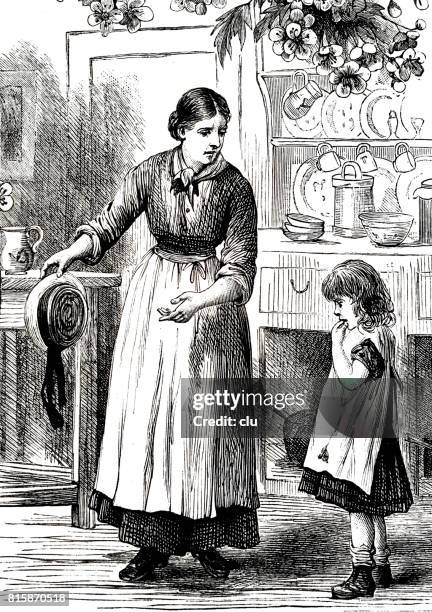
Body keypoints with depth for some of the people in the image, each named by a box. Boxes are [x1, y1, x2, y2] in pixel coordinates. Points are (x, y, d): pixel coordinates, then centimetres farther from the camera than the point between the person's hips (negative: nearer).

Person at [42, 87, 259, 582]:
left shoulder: (235, 187, -11)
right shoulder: (149, 173, -7)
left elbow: (240, 271, -13)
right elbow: (108, 225, 3)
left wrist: (196, 302, -27)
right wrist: (71, 252, -15)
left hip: (212, 297, -1)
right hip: (154, 293, 1)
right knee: (145, 408, -1)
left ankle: (206, 539, 15)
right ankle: (152, 542, 10)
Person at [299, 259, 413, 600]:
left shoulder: (371, 338, -17)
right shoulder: (371, 333, 12)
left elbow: (350, 380, -24)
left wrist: (338, 343, -18)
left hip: (361, 435, -10)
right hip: (354, 433, 10)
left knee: (357, 503, -6)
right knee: (370, 506, 15)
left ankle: (363, 574, 0)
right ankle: (381, 567, 25)